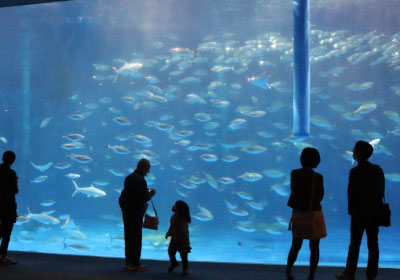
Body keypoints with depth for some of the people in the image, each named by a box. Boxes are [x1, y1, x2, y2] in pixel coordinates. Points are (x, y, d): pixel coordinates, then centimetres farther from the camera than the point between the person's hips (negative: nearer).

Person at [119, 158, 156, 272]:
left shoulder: (129, 177, 10)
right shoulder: (140, 180, -19)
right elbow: (145, 197, -21)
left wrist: (146, 191, 14)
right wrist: (151, 193, -1)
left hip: (126, 210, 9)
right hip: (135, 212, -9)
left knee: (129, 236, 16)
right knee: (136, 237, -2)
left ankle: (128, 261, 24)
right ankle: (135, 263, 3)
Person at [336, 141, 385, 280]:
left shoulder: (355, 172, -14)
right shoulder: (378, 169, 3)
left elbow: (352, 193, -12)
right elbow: (381, 190, 6)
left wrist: (351, 210, 0)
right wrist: (377, 205, 12)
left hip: (360, 212, -5)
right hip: (375, 212, 5)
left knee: (354, 244, 4)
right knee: (373, 245, 8)